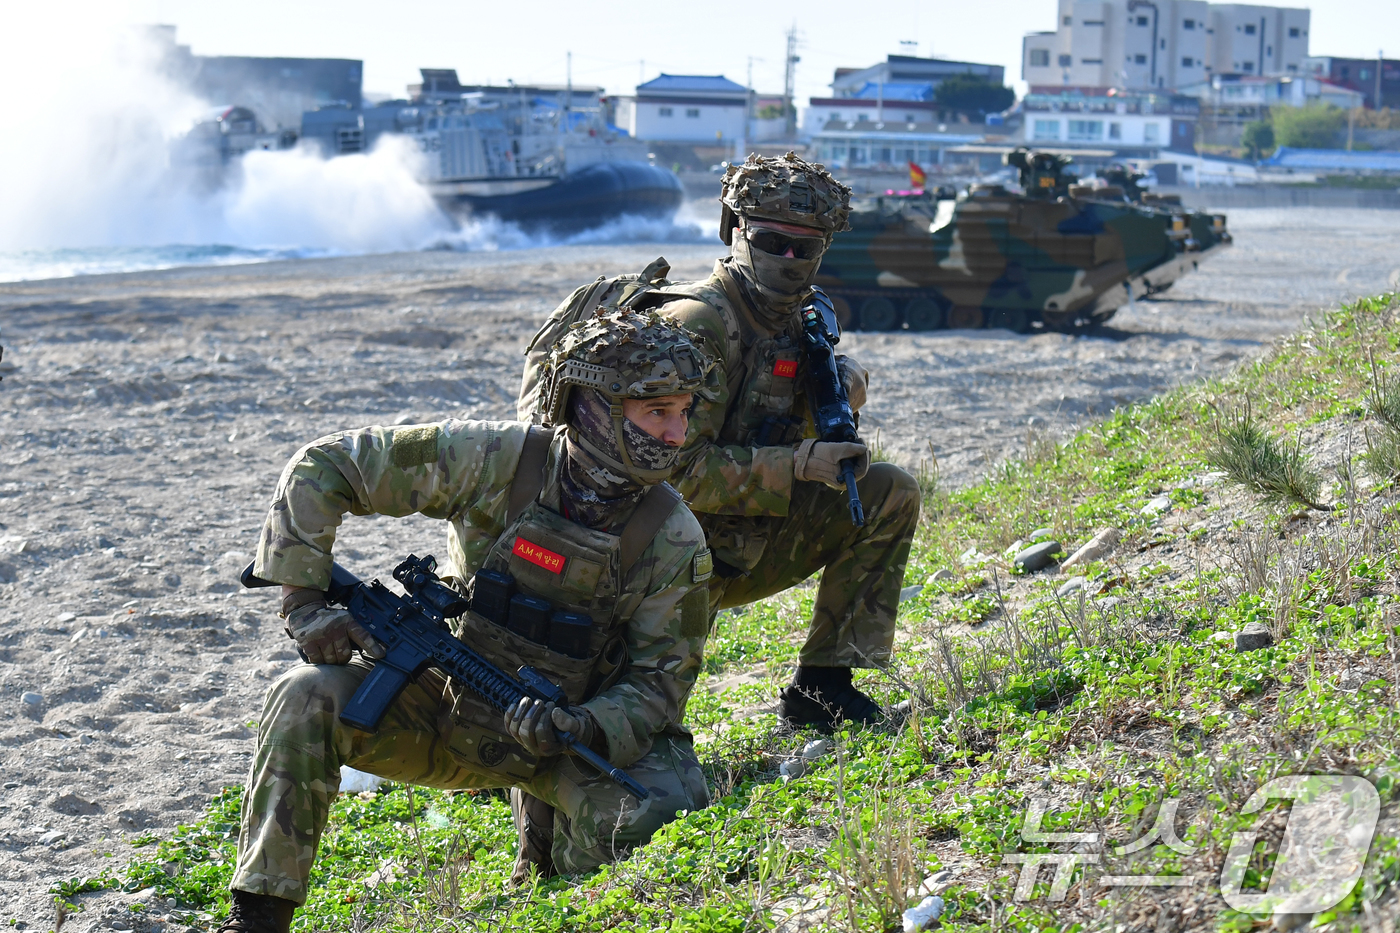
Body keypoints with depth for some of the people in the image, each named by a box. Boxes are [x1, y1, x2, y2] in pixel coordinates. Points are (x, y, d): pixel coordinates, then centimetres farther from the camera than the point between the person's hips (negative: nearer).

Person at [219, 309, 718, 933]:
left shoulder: (675, 542, -13)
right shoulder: (496, 459, -16)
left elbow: (659, 678, -9)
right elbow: (321, 468, -11)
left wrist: (585, 730, -29)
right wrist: (304, 599, -17)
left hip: (566, 724, 0)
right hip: (443, 706, 0)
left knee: (662, 811, -29)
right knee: (306, 698, -25)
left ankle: (549, 842, 7)